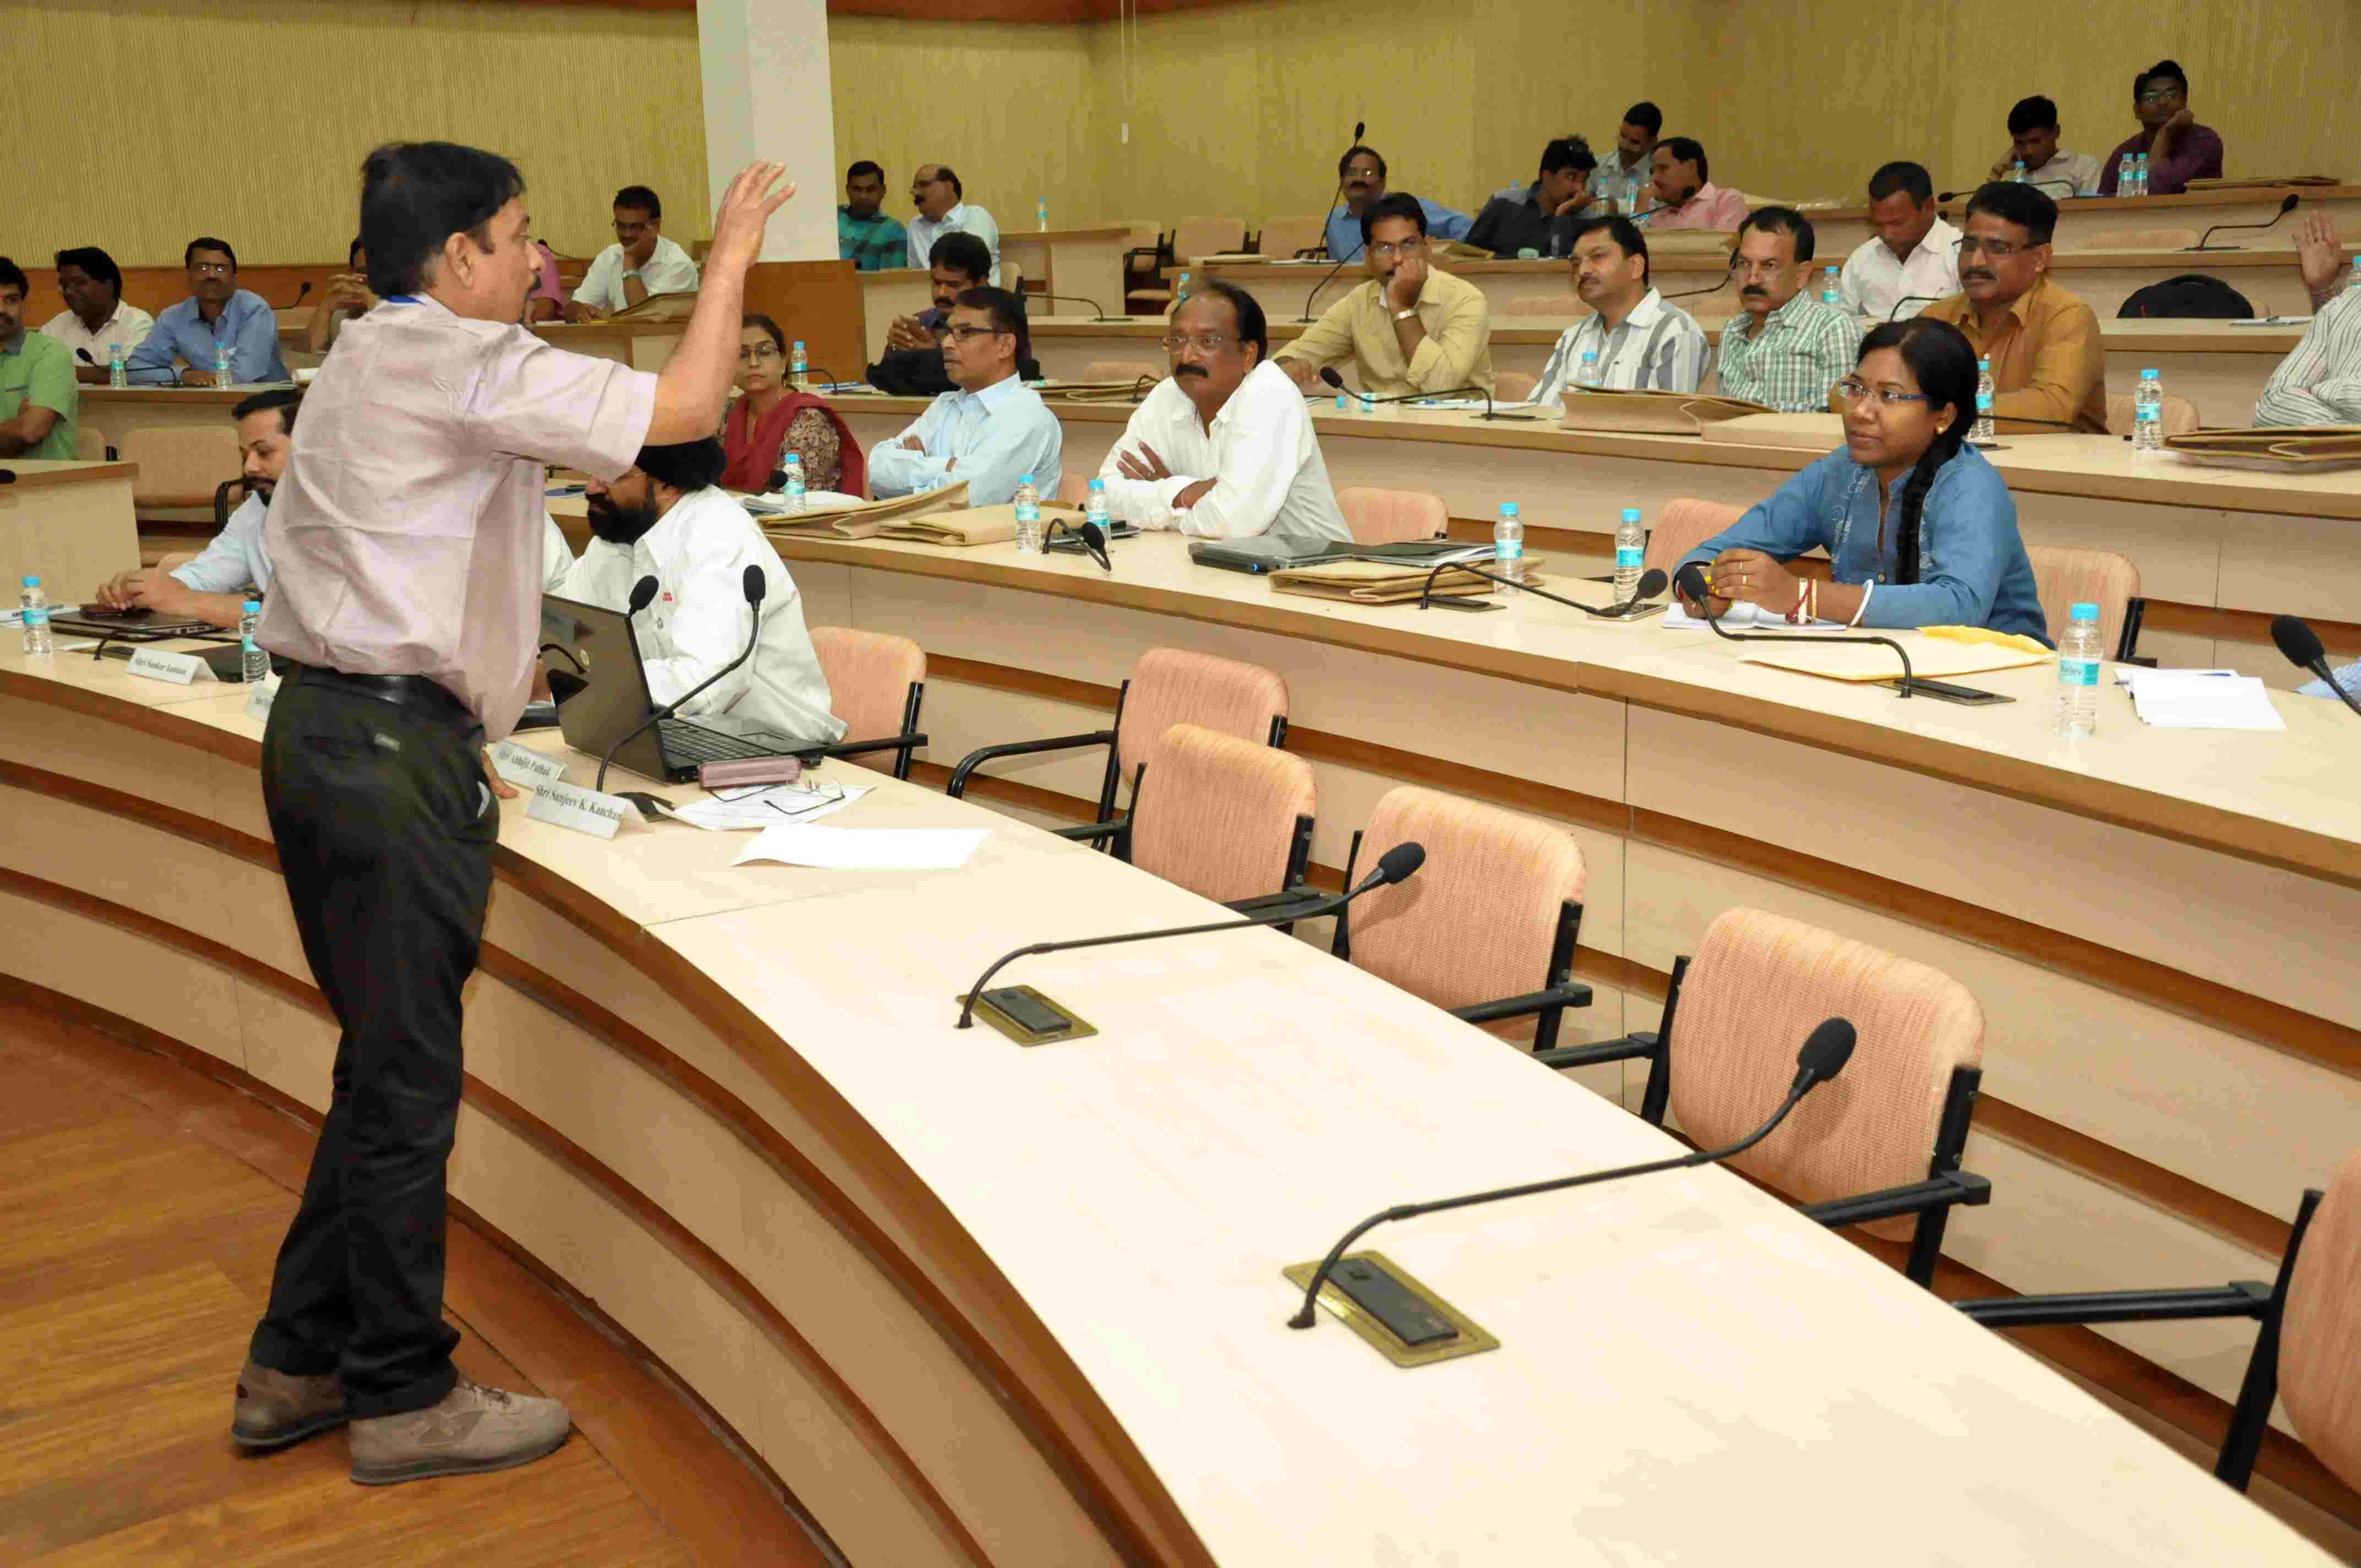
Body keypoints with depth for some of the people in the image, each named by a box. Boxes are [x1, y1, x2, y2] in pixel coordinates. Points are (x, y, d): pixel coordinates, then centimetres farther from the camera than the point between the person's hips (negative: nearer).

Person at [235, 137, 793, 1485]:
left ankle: (297, 1369, 26)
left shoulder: (367, 364, 20)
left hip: (325, 724, 10)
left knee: (387, 1064, 17)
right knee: (406, 1079, -1)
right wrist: (732, 255, -3)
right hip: (393, 752, -10)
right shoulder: (458, 361, -11)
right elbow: (684, 407, -17)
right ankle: (406, 1399, 11)